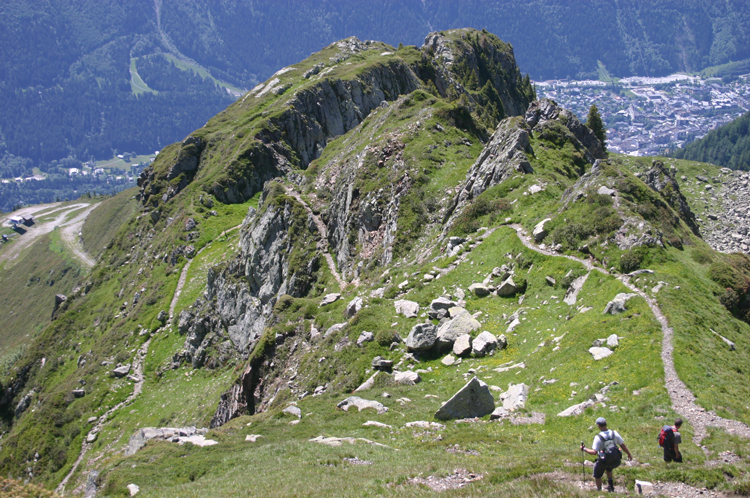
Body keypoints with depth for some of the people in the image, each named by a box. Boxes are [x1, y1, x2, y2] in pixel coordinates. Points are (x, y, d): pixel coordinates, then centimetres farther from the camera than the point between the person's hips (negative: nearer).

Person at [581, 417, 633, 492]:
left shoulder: (598, 437, -23)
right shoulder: (614, 433, -11)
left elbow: (594, 452, -26)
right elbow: (623, 445, -3)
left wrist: (584, 449, -12)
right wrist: (629, 454, 12)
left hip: (603, 461, -4)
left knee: (597, 475, 24)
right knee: (608, 468, 39)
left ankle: (599, 491, 31)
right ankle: (610, 484, 34)